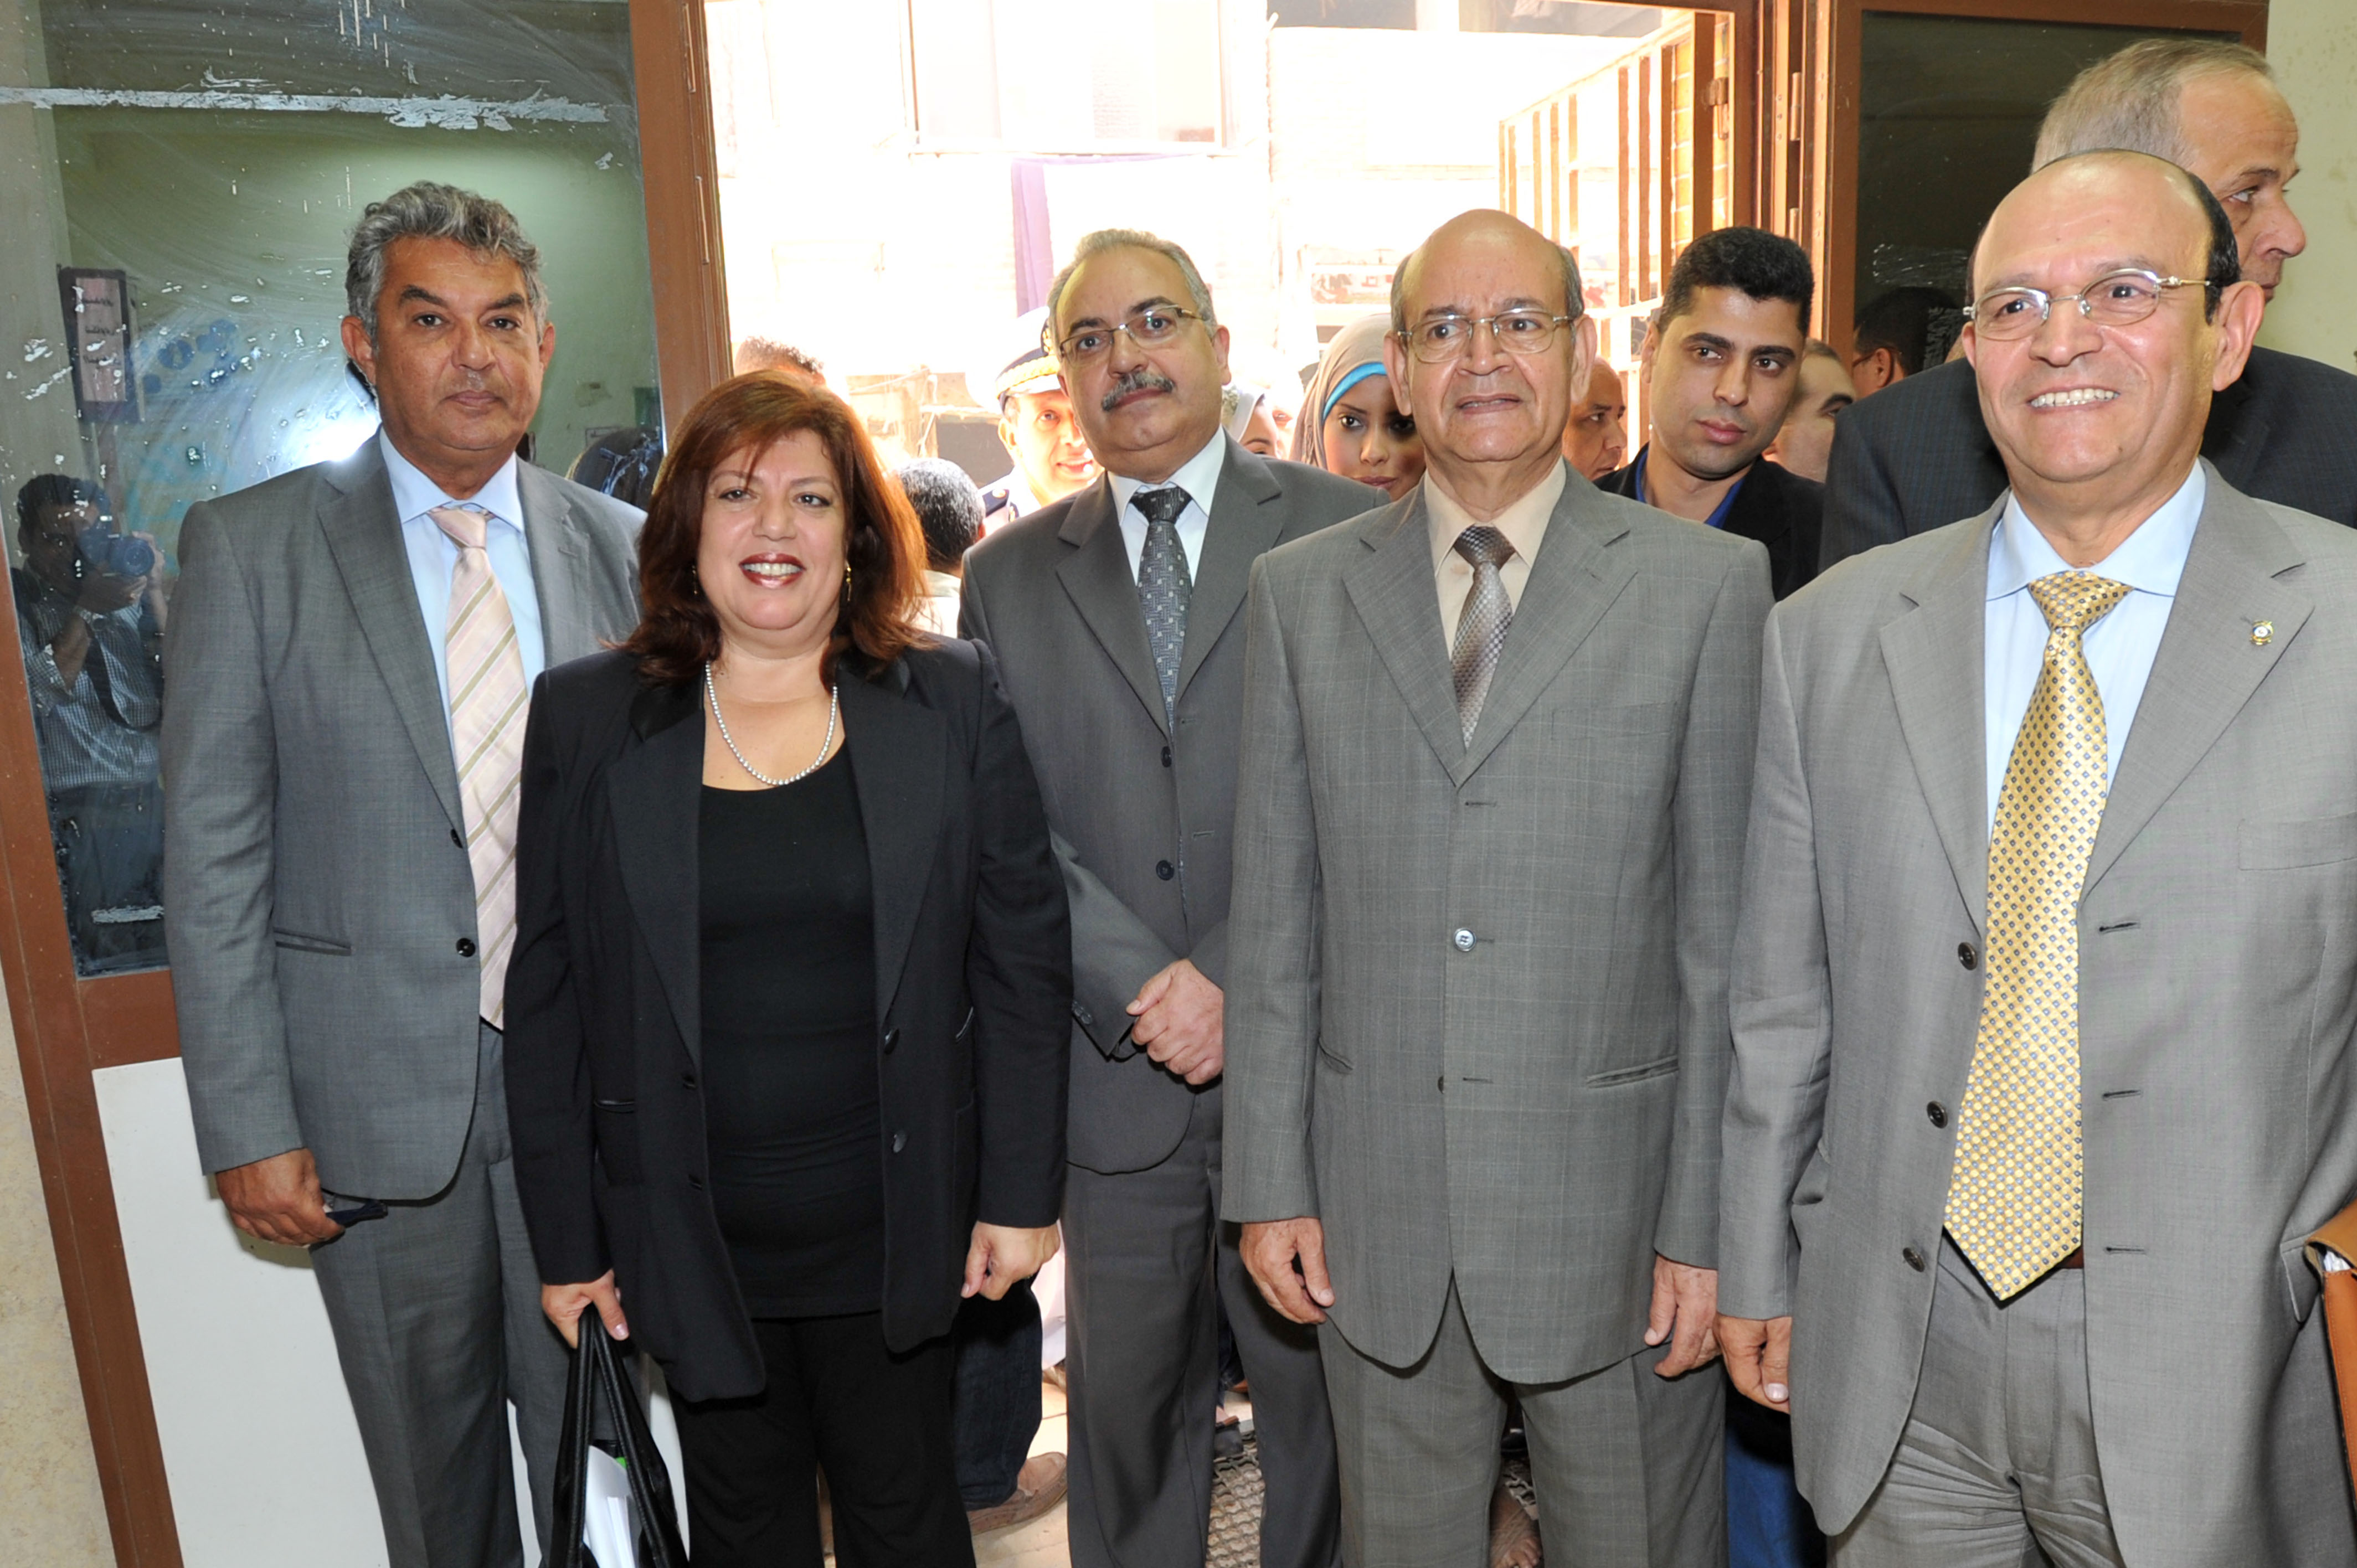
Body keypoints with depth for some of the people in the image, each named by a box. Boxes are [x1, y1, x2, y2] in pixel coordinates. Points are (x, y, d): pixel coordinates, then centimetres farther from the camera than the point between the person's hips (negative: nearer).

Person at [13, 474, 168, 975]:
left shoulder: (127, 592, 14)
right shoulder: (17, 603, 6)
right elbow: (36, 695, -7)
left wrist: (154, 596, -3)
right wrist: (87, 613, -12)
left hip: (164, 799, 3)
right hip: (84, 816, -3)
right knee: (111, 960, -7)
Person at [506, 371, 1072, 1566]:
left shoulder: (953, 699, -3)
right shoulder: (585, 716, -2)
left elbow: (1022, 953, -2)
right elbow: (548, 995, 1)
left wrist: (1022, 1191, -3)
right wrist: (568, 1240, 1)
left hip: (890, 1227, 0)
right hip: (692, 1237, 1)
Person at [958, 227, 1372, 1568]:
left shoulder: (1343, 532, -1)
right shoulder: (1009, 578, 7)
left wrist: (1242, 982, -14)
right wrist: (1147, 988, -13)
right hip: (1115, 1076, 2)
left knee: (1325, 1388, 14)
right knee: (1127, 1406, 16)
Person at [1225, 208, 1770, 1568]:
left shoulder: (1708, 584, -3)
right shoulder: (1303, 592, 3)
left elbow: (1729, 928, -4)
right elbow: (1274, 917, 3)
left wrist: (1710, 1218, -6)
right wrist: (1270, 1180, 2)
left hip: (1614, 1191, -1)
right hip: (1374, 1206, 2)